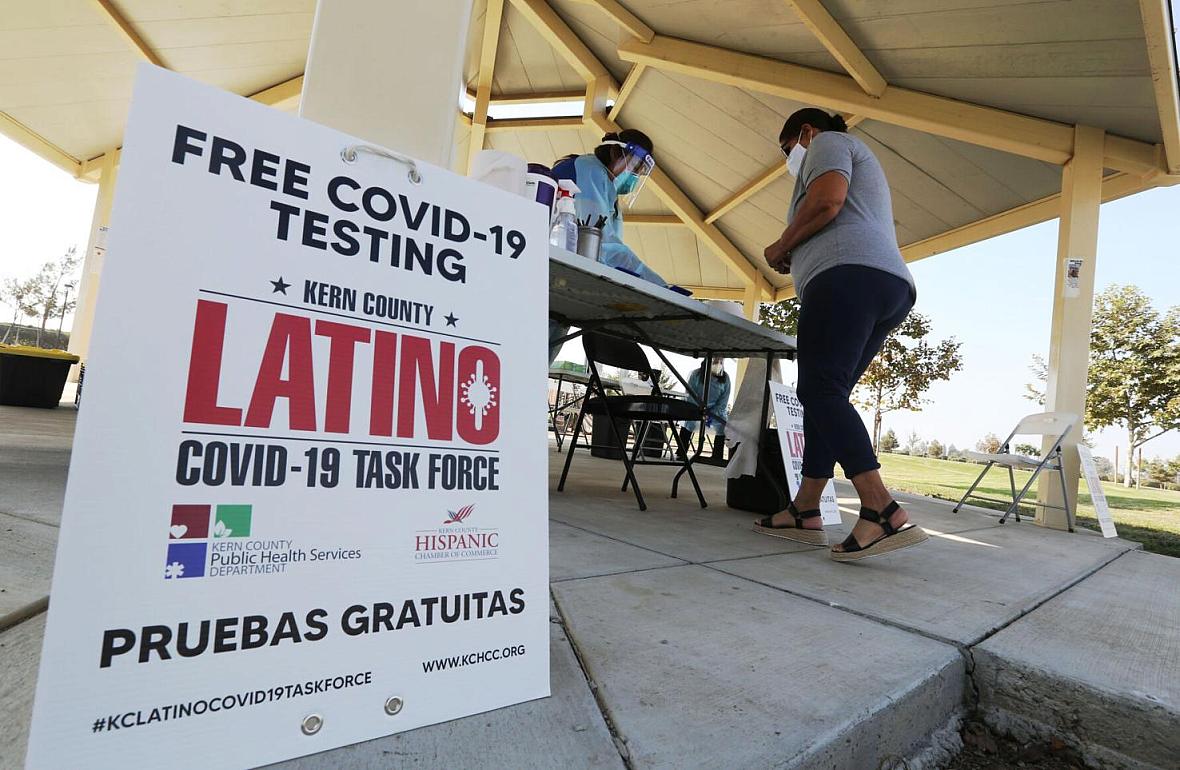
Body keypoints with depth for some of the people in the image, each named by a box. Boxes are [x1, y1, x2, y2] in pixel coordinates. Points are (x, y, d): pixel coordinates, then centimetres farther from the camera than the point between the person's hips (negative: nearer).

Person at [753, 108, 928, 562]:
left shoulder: (828, 142, 12)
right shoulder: (858, 165, 40)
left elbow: (825, 201, -9)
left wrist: (781, 247, 4)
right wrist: (795, 258, 26)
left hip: (848, 277, -10)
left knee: (820, 389, -20)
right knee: (827, 394, 5)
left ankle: (883, 512, -30)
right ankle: (805, 512, 2)